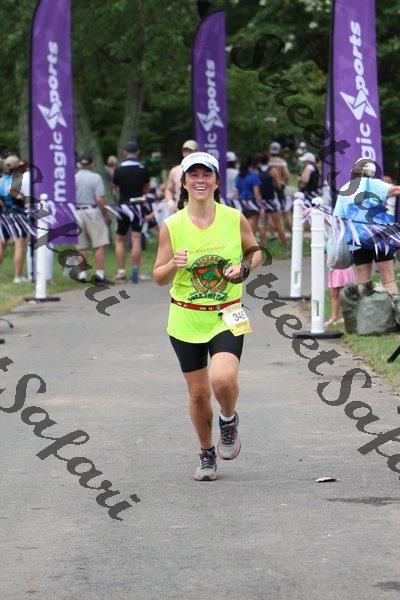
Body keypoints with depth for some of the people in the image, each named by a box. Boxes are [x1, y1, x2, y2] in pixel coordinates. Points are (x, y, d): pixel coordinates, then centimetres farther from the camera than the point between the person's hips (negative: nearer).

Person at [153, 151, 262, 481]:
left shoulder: (235, 219, -4)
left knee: (223, 379, -24)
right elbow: (159, 277, 1)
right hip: (186, 320, 1)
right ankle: (207, 454, 30)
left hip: (227, 317, -1)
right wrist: (173, 265, -21)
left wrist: (245, 268, -7)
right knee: (198, 393, 7)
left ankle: (229, 419, 11)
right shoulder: (172, 226, -5)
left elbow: (255, 250, 14)